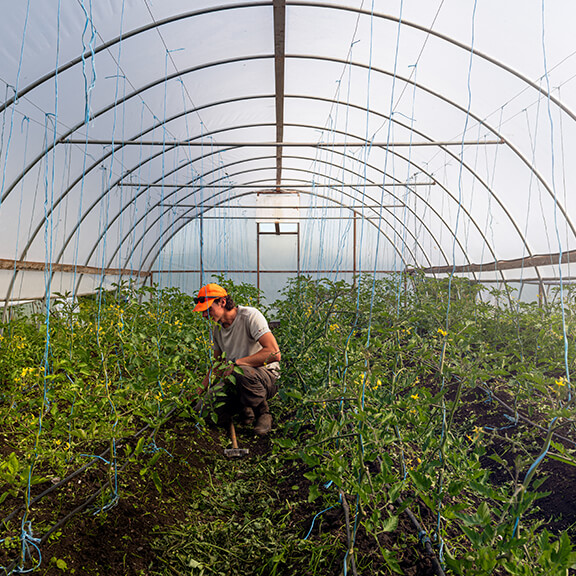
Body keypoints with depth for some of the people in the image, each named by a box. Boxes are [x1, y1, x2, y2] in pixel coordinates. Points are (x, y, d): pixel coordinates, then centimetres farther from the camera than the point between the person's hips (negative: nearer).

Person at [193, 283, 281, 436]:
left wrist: (236, 363, -26)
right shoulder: (218, 329, 6)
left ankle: (263, 413, -10)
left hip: (266, 373, -6)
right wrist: (200, 391, 11)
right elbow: (217, 363, 20)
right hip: (236, 382, 6)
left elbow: (274, 353, -29)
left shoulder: (250, 316, -18)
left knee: (241, 371, -39)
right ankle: (245, 408, 13)